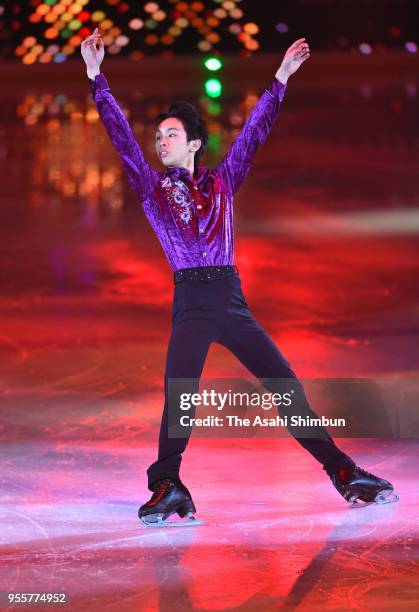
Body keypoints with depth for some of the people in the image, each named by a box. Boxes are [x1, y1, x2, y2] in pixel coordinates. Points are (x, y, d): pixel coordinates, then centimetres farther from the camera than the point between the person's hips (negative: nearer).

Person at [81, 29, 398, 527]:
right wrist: (96, 77, 0)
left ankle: (342, 471, 5)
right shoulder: (152, 189, 11)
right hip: (190, 303, -2)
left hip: (232, 301, 2)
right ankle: (167, 489, -26)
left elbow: (253, 133, 18)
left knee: (285, 384, 0)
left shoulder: (221, 183, 15)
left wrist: (280, 80, 18)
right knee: (178, 392, -21)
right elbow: (121, 136, 5)